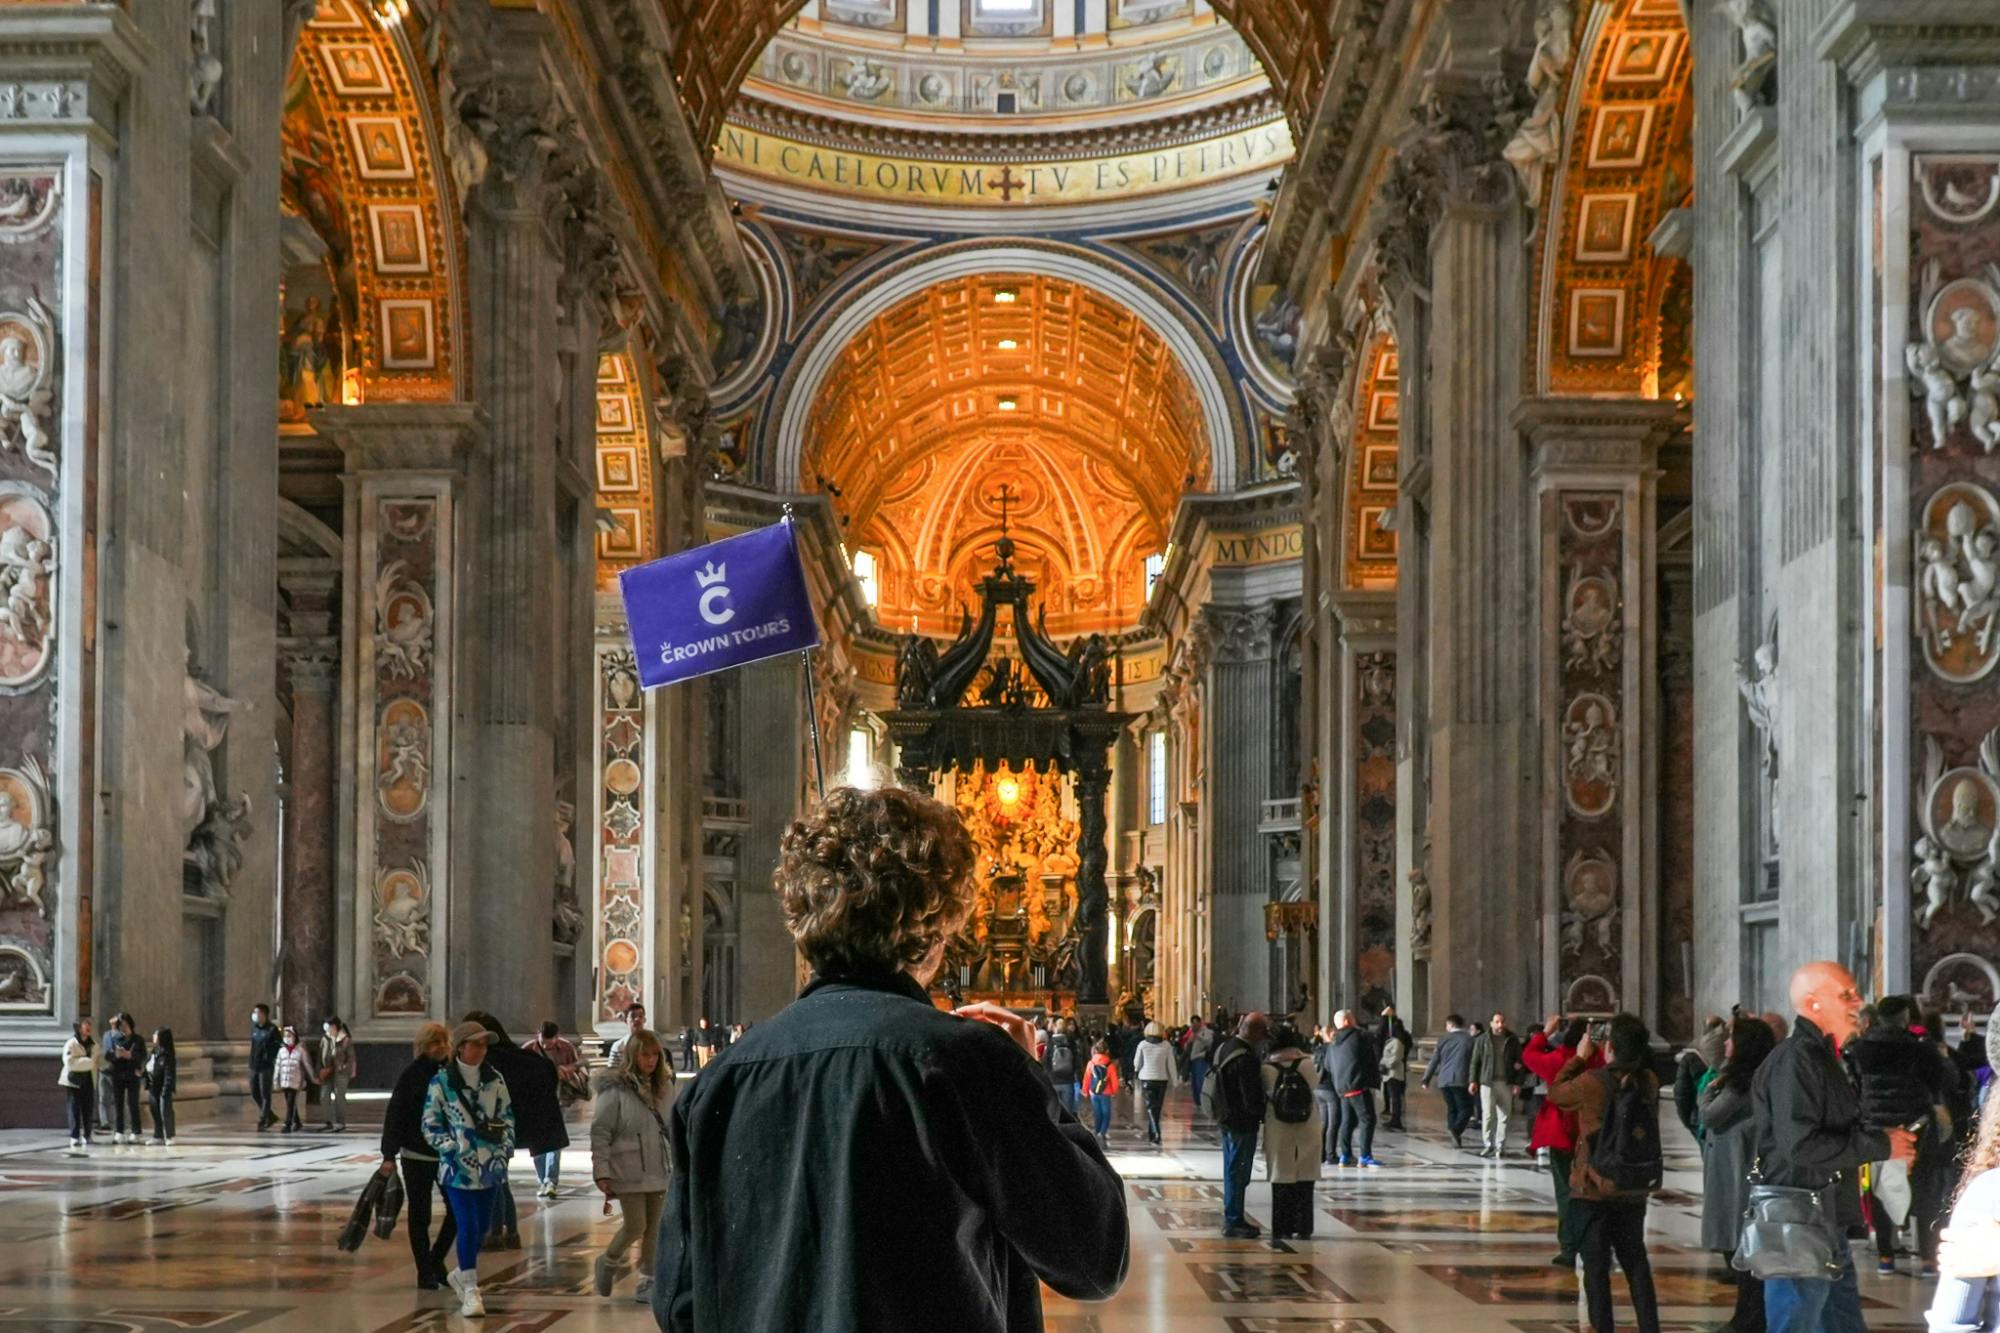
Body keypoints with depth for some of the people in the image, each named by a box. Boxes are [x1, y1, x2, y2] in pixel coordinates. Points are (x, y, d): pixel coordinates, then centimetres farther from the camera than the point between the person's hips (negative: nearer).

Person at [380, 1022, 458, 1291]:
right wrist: (389, 1155, -15)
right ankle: (425, 1273, 13)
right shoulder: (411, 1075, -9)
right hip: (417, 1155, -4)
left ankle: (436, 1261, 22)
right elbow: (395, 1114, -10)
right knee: (420, 1215, 4)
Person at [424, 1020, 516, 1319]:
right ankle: (470, 1289, -2)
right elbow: (431, 1125, -2)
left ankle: (462, 1274, 33)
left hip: (490, 1165, 4)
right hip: (458, 1167, -4)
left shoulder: (494, 1080, 6)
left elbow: (507, 1117, 13)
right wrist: (452, 1149, -12)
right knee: (467, 1225, -9)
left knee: (482, 1226, 10)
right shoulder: (441, 1082, -5)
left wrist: (505, 1148, 2)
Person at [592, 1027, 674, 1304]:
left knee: (655, 1228, 6)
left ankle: (648, 1282, 14)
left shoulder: (663, 1086, 9)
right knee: (634, 1226, -5)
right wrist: (602, 1172, -14)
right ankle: (608, 1263, 22)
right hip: (629, 1171, -5)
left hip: (658, 1171, 6)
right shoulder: (615, 1089, -9)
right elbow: (600, 1132, -10)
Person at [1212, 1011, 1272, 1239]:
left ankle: (1231, 1218, 26)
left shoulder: (1224, 1048, 6)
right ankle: (1234, 1222, 4)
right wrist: (1265, 1116, -7)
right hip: (1242, 1123, -10)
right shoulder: (1246, 1059, -25)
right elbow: (1252, 1099, -23)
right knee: (1238, 1173, -2)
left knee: (1232, 1171, 18)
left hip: (1227, 1119, 10)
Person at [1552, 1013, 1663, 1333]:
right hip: (1634, 1190, 4)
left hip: (1594, 1189, -4)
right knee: (1636, 1263, 15)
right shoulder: (1649, 1083, -6)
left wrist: (1580, 1058, 11)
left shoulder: (1591, 1082, -17)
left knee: (1596, 1265, 3)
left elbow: (1556, 1092, 0)